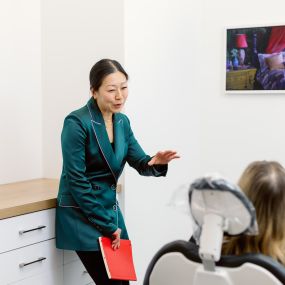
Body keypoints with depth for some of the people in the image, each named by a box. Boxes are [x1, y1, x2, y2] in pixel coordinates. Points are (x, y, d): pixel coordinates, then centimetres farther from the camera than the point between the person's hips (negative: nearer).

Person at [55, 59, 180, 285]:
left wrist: (156, 162, -23)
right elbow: (76, 180, -19)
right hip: (82, 214, -7)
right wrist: (107, 225, -15)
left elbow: (140, 163, 2)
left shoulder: (122, 122, 4)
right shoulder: (77, 123, -18)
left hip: (111, 208, 7)